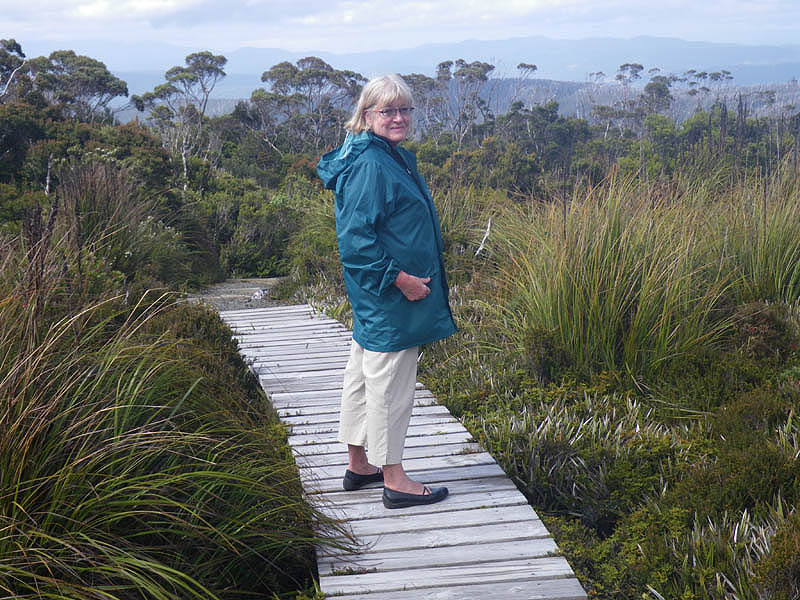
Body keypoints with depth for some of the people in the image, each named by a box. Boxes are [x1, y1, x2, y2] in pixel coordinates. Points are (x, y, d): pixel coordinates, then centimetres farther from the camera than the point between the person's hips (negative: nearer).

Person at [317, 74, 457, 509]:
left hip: (376, 295, 11)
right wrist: (398, 278, -22)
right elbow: (355, 238, -24)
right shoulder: (369, 166, -19)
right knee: (389, 383, -2)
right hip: (388, 296, -11)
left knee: (363, 376, 17)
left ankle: (358, 466, 30)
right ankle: (394, 480, 8)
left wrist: (413, 277, 19)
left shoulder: (393, 158, 12)